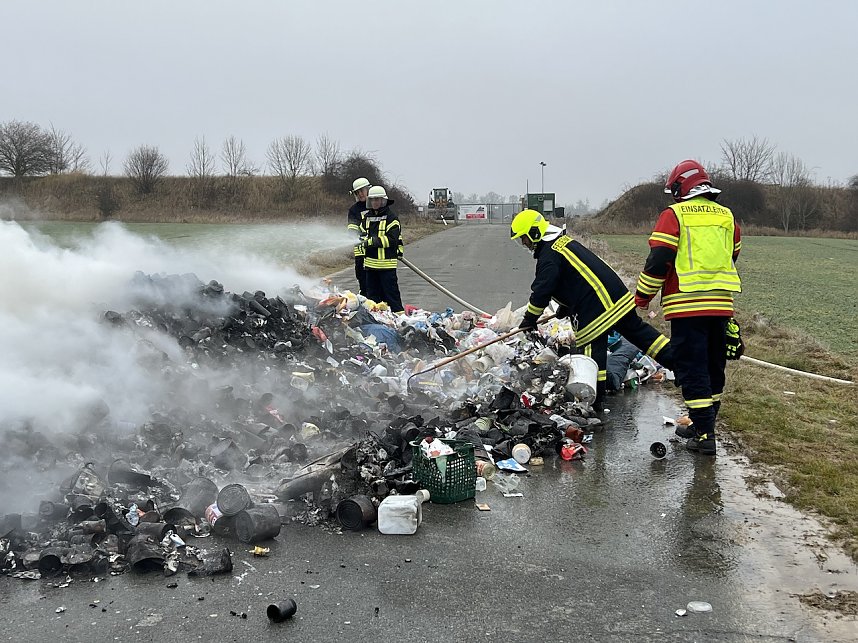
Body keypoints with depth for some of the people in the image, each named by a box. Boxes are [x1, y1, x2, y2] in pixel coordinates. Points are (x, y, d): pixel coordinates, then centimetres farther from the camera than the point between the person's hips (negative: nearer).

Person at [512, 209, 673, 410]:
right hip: (616, 291, 9)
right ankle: (674, 358, 15)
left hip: (594, 307, -9)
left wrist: (530, 318, 0)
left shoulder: (549, 254, -10)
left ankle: (595, 399, 3)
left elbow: (542, 289, -12)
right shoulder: (563, 241, 21)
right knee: (637, 330, 15)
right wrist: (565, 306, 30)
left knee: (593, 347, -2)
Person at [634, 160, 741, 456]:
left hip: (687, 306, -6)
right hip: (721, 305, 6)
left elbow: (658, 260, -11)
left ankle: (704, 434, -4)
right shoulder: (727, 217, 14)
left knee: (691, 370, -2)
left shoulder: (674, 215, -4)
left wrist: (642, 296, 0)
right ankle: (703, 425, 28)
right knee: (714, 368, 16)